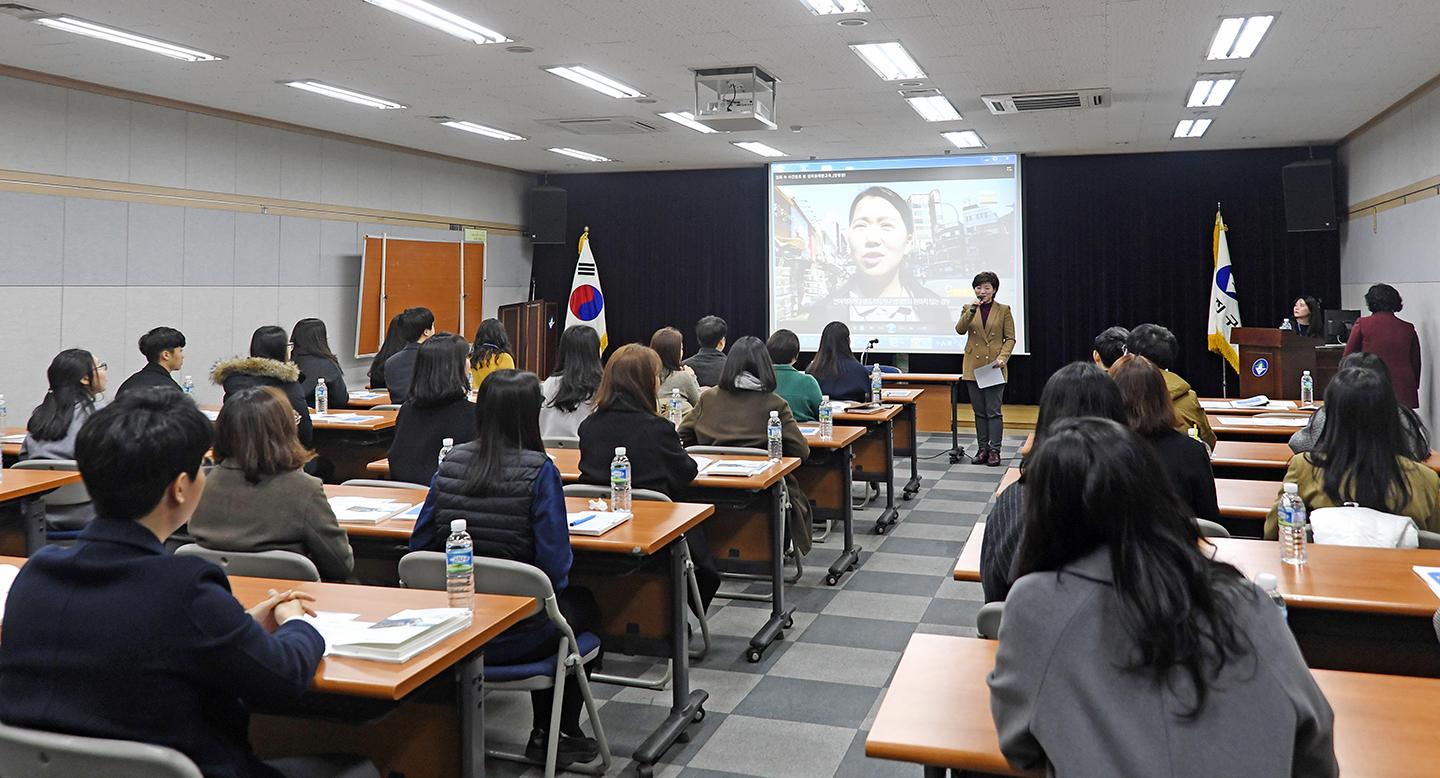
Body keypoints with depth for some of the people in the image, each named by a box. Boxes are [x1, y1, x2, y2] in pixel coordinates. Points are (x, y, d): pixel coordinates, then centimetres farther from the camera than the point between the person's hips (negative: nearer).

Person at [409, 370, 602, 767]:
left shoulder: (451, 464, -4)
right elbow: (555, 565, -19)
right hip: (518, 638, -5)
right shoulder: (538, 471, -18)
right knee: (585, 605, 29)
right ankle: (560, 735, 37)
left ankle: (543, 731, 45)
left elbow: (419, 547, 3)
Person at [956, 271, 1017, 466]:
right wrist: (971, 311, -18)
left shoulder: (1003, 310, 4)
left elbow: (1010, 339, 2)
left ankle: (994, 450, 0)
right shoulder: (969, 309, 10)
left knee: (994, 411, -5)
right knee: (979, 411, 7)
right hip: (973, 367, 3)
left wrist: (1002, 358, -12)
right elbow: (960, 329, -6)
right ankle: (982, 448, 14)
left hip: (995, 367, -3)